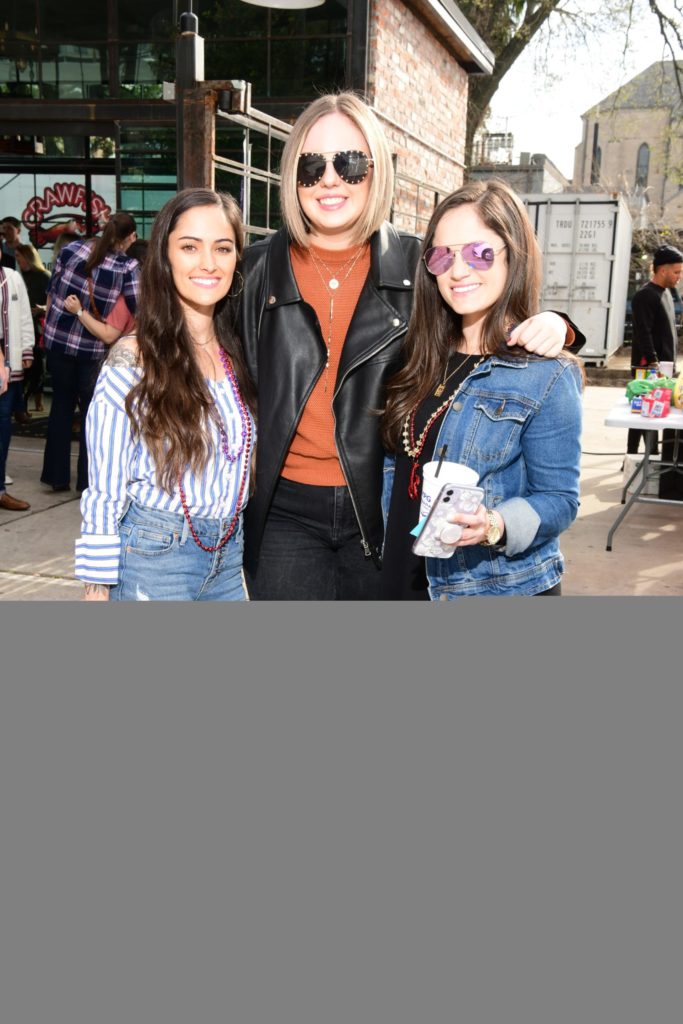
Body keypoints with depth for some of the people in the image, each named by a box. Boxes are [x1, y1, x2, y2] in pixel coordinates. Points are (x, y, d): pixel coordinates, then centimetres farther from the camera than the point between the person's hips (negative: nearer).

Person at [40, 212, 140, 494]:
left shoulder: (71, 249, -1)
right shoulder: (127, 267, -11)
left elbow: (51, 291, 5)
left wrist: (49, 325, 18)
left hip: (57, 339, 4)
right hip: (93, 347, -3)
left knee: (61, 404, 16)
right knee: (91, 411, 11)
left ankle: (57, 475, 21)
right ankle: (88, 480, 14)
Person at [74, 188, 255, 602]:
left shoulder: (240, 354, 3)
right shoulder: (131, 362, -12)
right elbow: (105, 492, -9)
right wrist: (98, 589, -9)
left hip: (229, 555, 5)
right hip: (154, 556, -5)